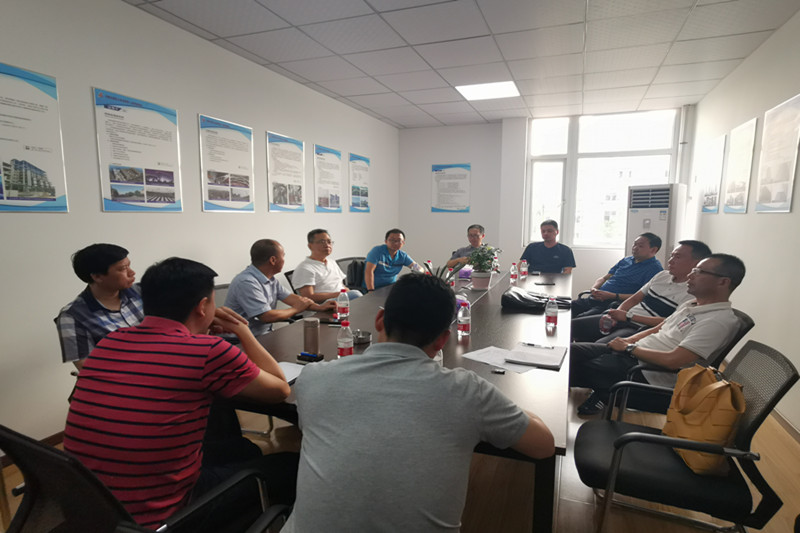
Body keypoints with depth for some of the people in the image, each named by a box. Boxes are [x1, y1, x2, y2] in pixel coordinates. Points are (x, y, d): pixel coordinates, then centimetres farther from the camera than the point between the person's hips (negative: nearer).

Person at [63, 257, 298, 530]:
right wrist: (243, 332, 5)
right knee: (289, 466, 9)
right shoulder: (209, 351, -21)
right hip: (154, 518, -7)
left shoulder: (109, 343, -1)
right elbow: (280, 389, -4)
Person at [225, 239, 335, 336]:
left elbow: (289, 297, 11)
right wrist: (296, 309, -10)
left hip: (265, 333, 9)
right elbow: (266, 316, -26)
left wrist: (319, 307, 1)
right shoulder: (247, 282, -23)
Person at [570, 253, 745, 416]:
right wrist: (625, 341, 3)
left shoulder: (721, 320, -15)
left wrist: (630, 348, -11)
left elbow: (672, 360, -23)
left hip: (648, 373, -9)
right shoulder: (690, 305, 14)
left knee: (581, 369, -17)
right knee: (571, 351, -3)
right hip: (634, 353, 9)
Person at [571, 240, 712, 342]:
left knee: (599, 346, -33)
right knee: (573, 325, -2)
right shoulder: (662, 275, 14)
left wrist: (628, 316, -18)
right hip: (623, 320, 8)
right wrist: (614, 315, -2)